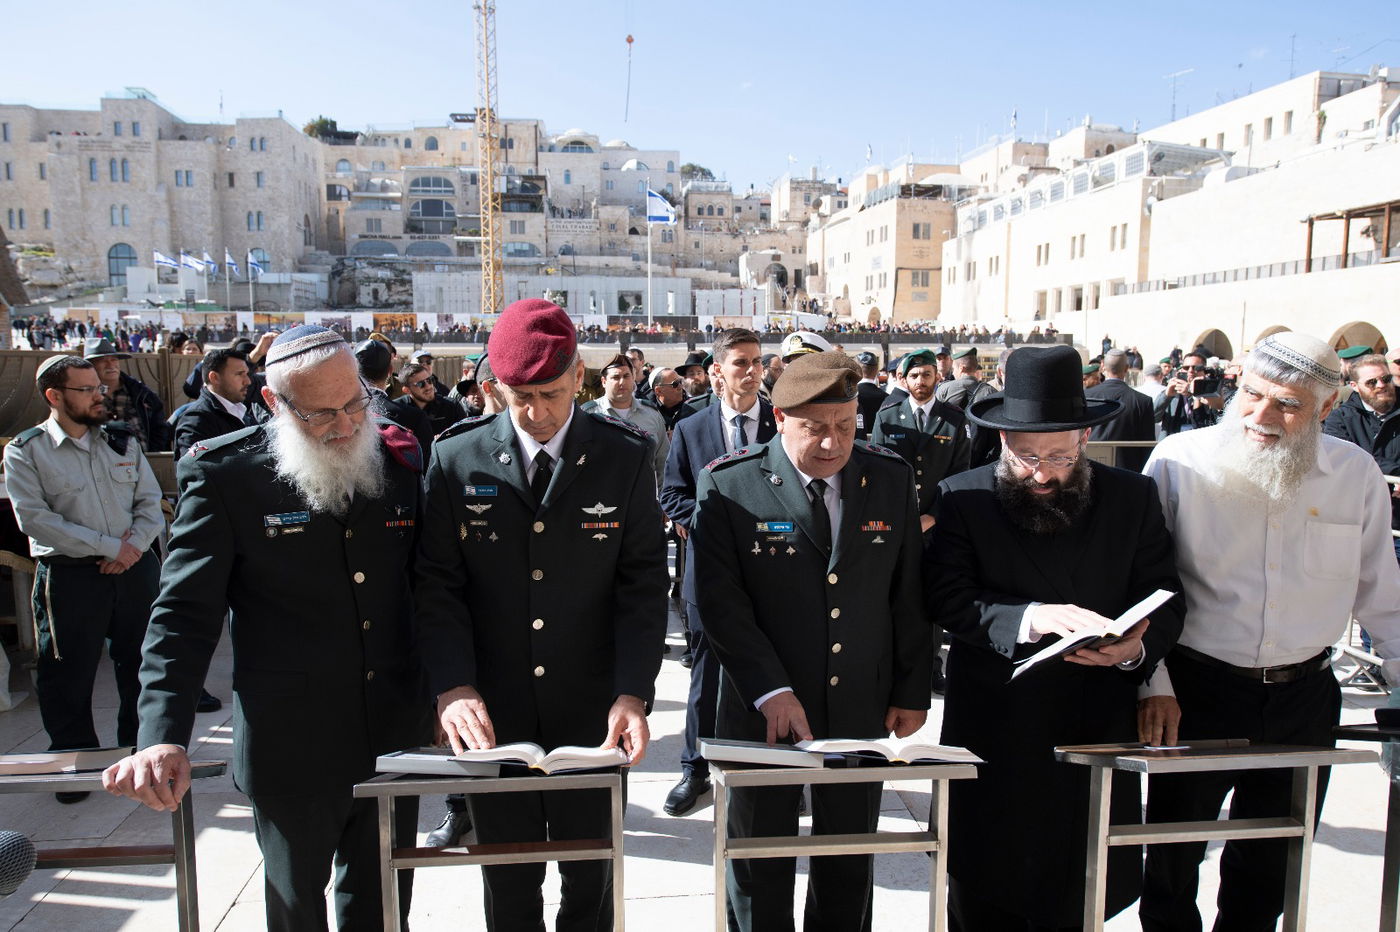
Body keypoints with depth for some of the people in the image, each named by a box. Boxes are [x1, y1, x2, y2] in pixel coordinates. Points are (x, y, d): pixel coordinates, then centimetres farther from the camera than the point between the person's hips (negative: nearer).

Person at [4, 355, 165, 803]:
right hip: (70, 576, -3)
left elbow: (150, 501, 7)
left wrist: (135, 543, -12)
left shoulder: (122, 441, 8)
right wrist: (110, 547, -15)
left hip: (135, 568, 3)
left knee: (141, 663, 14)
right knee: (66, 674, 7)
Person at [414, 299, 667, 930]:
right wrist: (453, 687, -17)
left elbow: (643, 582, -5)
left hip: (592, 712, 0)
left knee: (591, 880, 16)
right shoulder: (456, 459, -3)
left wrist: (633, 694, -16)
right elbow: (437, 586, -3)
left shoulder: (625, 457, -4)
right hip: (492, 716, 1)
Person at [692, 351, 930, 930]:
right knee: (759, 872, 16)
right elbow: (719, 600, -15)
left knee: (850, 869, 18)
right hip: (761, 711, -2)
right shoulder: (727, 485, -11)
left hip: (862, 710, 3)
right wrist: (771, 691, -22)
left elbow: (909, 593, 4)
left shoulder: (890, 478, -1)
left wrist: (912, 690, 5)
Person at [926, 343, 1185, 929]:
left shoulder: (1132, 498, 2)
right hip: (994, 731, -2)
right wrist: (1030, 617, -29)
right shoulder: (963, 497, -5)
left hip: (1098, 724, 2)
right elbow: (948, 599, -13)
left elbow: (1165, 600, 2)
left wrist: (1136, 648, -19)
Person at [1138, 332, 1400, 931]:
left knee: (1271, 863, 19)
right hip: (1197, 690, -3)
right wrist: (1153, 682, -12)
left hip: (1305, 696, 3)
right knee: (1173, 860, 11)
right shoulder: (1179, 461, -11)